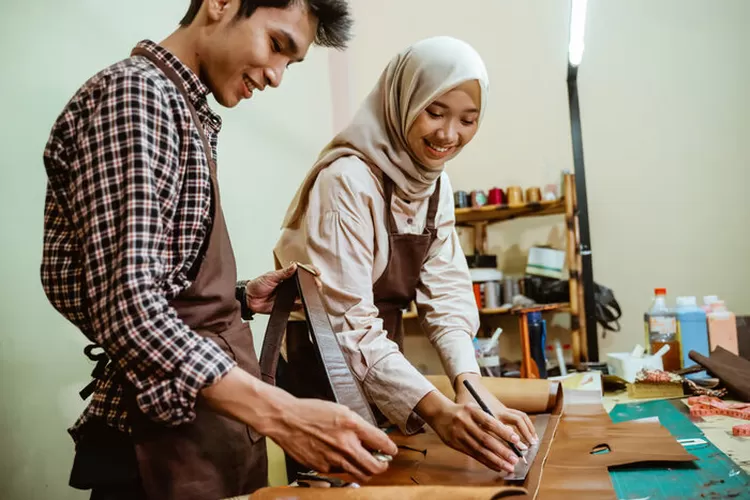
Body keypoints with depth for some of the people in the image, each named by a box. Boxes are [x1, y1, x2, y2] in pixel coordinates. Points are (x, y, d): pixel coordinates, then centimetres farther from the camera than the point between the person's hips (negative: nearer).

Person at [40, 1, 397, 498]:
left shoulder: (185, 112, 14)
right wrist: (279, 415, -31)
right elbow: (127, 309, -26)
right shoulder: (133, 93, -15)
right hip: (170, 441, -9)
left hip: (216, 430, 10)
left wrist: (243, 299, 7)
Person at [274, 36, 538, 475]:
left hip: (383, 368, 8)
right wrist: (435, 409, -38)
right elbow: (346, 323, -29)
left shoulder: (436, 182, 0)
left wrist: (469, 382, -23)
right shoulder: (348, 180, -24)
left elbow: (446, 289, -7)